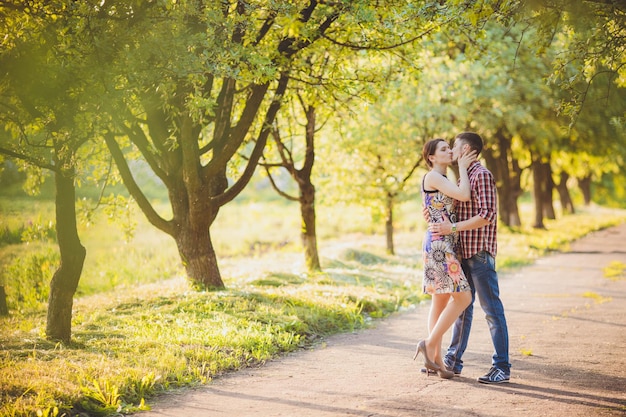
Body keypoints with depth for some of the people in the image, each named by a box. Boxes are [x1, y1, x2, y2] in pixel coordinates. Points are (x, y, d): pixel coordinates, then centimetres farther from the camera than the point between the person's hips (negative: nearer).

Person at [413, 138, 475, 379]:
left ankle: (435, 359, 9)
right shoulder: (433, 177, -10)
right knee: (463, 297, -12)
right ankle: (430, 344, -8)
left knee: (442, 301, 8)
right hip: (439, 244, -10)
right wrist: (462, 167, -8)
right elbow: (464, 196, -21)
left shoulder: (443, 181, 20)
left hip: (445, 245, 10)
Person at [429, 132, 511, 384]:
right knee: (462, 306, 14)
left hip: (480, 252, -10)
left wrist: (453, 228, -21)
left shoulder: (482, 175, -12)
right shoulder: (464, 176, 18)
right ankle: (452, 361, 22)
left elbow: (488, 215, -21)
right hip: (464, 252, 10)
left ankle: (502, 368, -2)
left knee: (492, 310, -5)